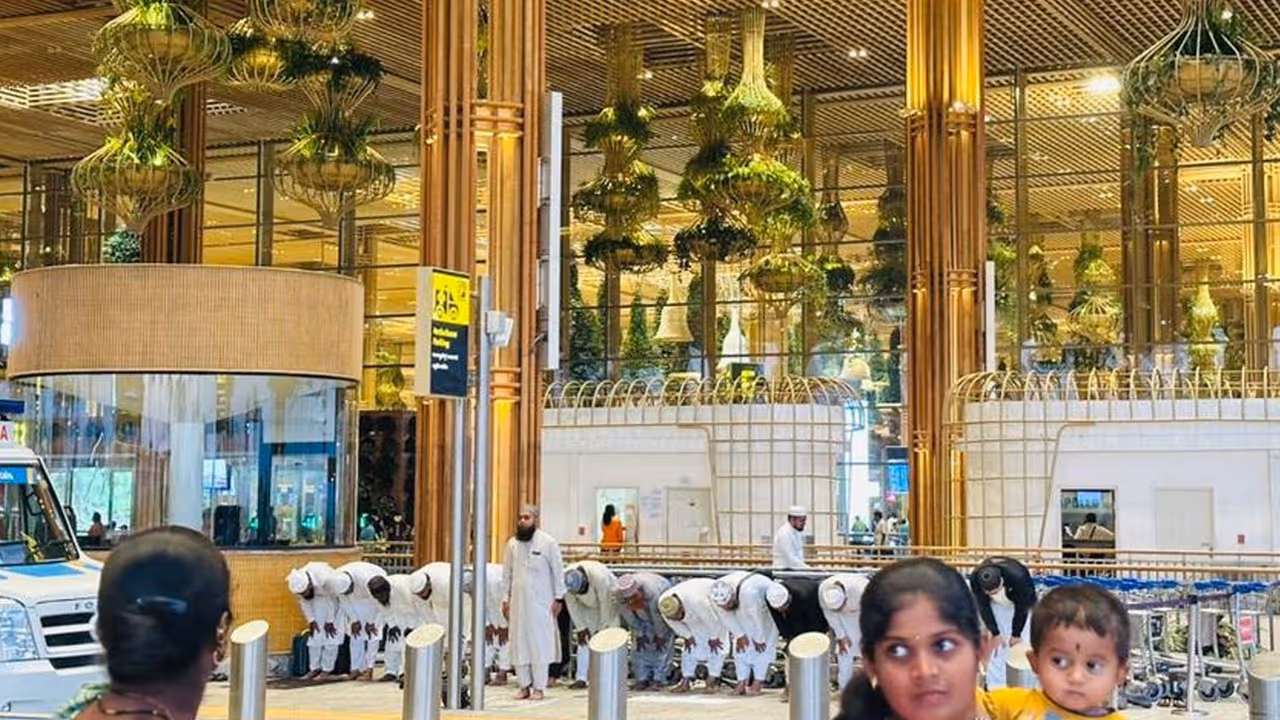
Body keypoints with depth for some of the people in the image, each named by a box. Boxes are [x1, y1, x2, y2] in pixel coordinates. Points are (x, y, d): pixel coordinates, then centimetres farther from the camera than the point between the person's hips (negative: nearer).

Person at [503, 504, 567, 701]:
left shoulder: (548, 542, -4)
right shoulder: (512, 544, 8)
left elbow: (558, 572, -2)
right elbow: (507, 573, 13)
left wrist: (558, 598, -6)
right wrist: (506, 598, 9)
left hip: (540, 601, -4)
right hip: (518, 601, 4)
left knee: (539, 643, -3)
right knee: (519, 643, 3)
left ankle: (539, 688, 1)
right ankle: (524, 686, 9)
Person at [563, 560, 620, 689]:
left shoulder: (600, 577, -40)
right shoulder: (566, 580, -27)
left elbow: (605, 605, -29)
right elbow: (572, 605, -14)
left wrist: (601, 630, -22)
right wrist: (581, 628, -12)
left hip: (609, 602, -4)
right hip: (588, 606, 4)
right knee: (583, 640, -5)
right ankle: (581, 678, -6)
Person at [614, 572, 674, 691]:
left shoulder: (653, 593, -42)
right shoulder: (620, 595, -28)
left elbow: (659, 616, -27)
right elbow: (628, 616, -13)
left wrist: (660, 635, -15)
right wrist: (639, 634, -6)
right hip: (641, 615, 4)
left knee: (663, 643, -12)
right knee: (639, 643, -4)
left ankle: (659, 679, -11)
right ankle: (642, 679, 0)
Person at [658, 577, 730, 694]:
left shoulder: (694, 601, -44)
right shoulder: (664, 605, -26)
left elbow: (711, 620, -30)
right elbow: (674, 623, -7)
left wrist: (713, 638, -16)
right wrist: (687, 636, 0)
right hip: (694, 615, 5)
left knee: (717, 645, -11)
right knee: (691, 646, 0)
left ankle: (712, 681, -7)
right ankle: (686, 682, 3)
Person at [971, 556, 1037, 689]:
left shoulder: (1018, 576, -41)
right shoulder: (975, 579, -33)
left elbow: (1022, 607, -25)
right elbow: (983, 607, -18)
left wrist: (1016, 634, -14)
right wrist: (995, 633, -16)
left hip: (1021, 601, -2)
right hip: (998, 606, 2)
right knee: (997, 644, -3)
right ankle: (995, 688, 5)